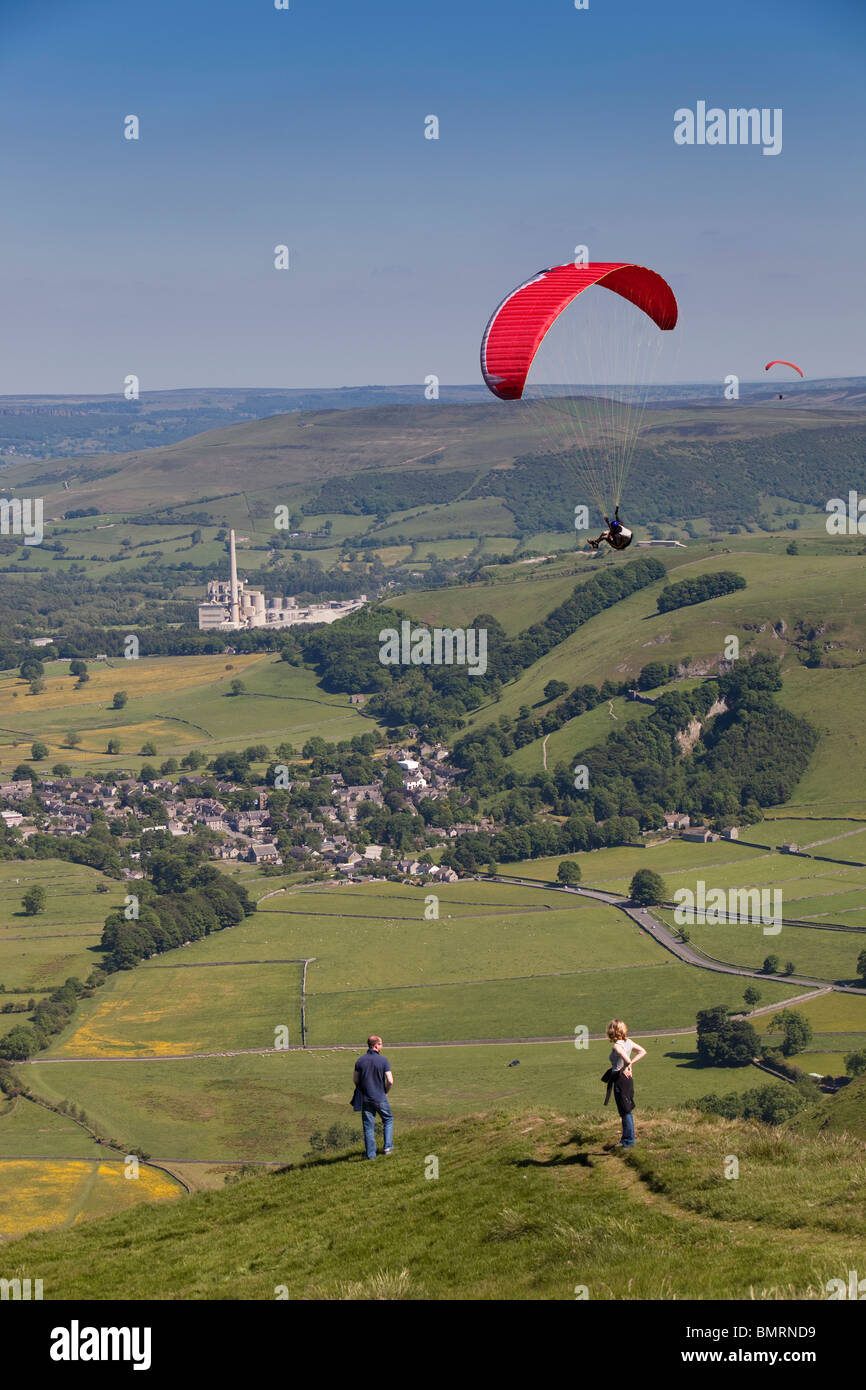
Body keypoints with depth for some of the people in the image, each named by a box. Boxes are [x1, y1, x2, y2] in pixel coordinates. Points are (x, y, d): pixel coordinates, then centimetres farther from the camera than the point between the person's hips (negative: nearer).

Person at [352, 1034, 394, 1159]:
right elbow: (390, 1081, -13)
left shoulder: (360, 1061, -2)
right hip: (380, 1098, -2)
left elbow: (355, 1080, 1)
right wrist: (385, 1091, 6)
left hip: (365, 1099, 2)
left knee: (368, 1127, 7)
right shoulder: (383, 1060, -10)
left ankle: (371, 1154, 6)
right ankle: (388, 1146, 11)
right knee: (388, 1120, 20)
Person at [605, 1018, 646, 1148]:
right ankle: (626, 1138, 29)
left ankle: (629, 1141, 12)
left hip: (620, 1079, -8)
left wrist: (623, 1069, -16)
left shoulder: (617, 1046, -22)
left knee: (625, 1112, 3)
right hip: (627, 1079, 8)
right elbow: (643, 1052, 12)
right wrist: (630, 1064, 6)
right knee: (627, 1111, 18)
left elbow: (627, 1061, -37)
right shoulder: (628, 1042, 2)